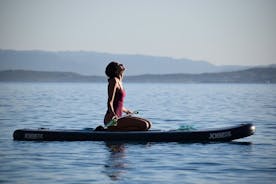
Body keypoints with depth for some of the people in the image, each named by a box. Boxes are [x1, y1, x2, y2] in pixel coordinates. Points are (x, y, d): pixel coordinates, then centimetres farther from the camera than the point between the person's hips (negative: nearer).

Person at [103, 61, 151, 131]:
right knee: (144, 125, -19)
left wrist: (127, 111, 41)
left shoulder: (119, 82, 17)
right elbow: (110, 102, -18)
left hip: (118, 117, 10)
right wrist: (113, 115, -33)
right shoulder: (114, 81, -10)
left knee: (148, 124, 11)